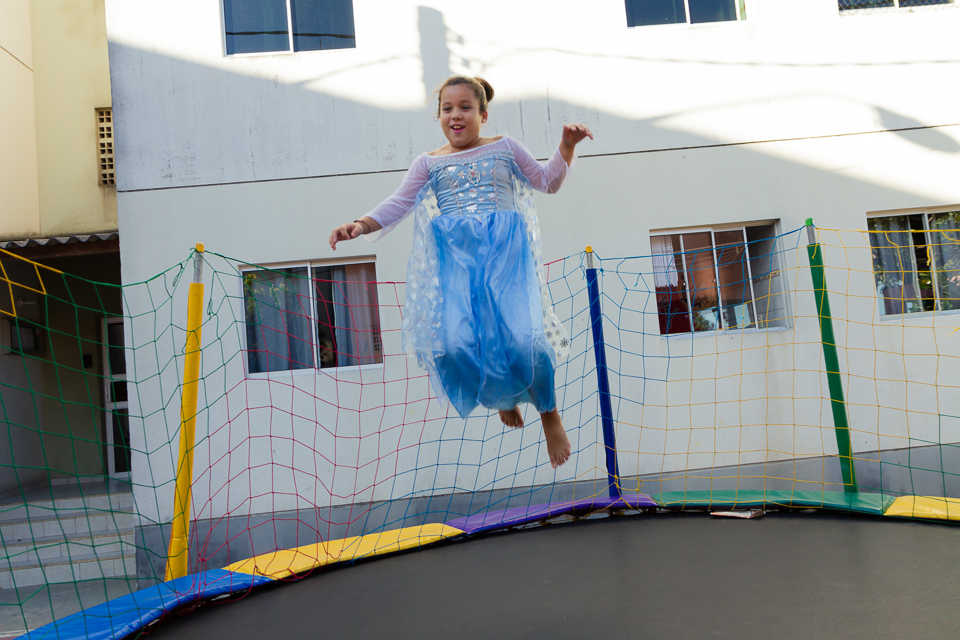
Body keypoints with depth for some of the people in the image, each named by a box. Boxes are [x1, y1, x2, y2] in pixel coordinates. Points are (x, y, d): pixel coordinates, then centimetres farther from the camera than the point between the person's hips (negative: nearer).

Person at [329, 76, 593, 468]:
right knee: (455, 340, -21)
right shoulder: (429, 163, 19)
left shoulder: (504, 147, 20)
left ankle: (550, 414, 8)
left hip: (505, 247, -1)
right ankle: (502, 394, 14)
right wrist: (360, 226, -3)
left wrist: (567, 147, 11)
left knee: (522, 336, -20)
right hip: (454, 255, 1)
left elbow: (547, 181, 26)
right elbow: (397, 206, 12)